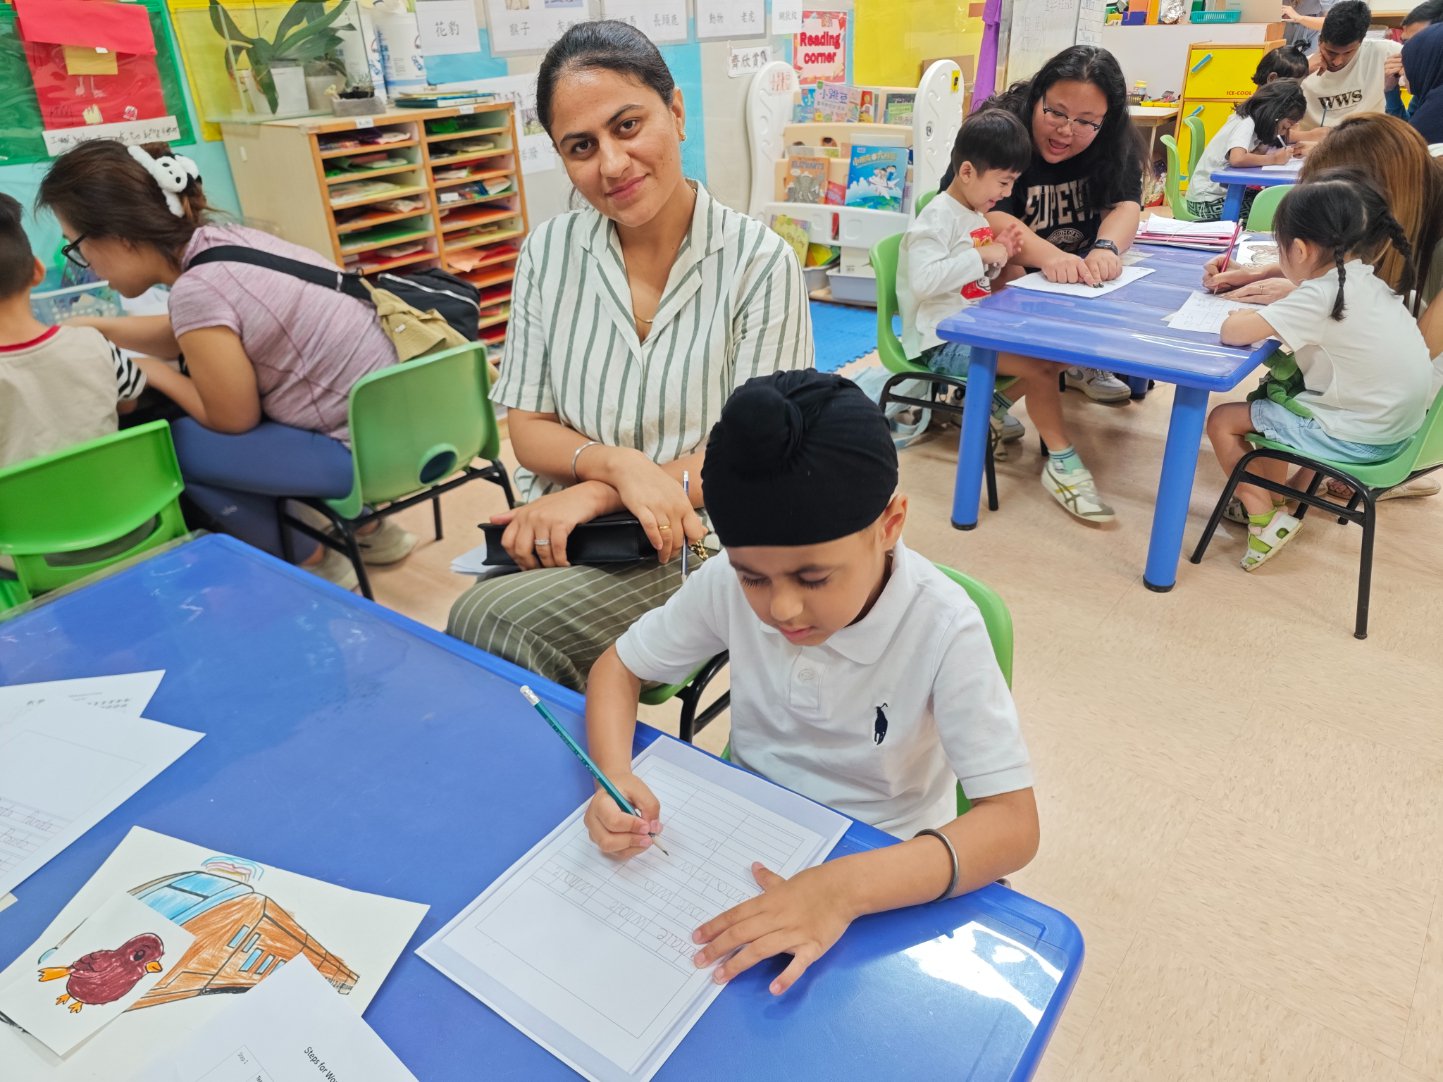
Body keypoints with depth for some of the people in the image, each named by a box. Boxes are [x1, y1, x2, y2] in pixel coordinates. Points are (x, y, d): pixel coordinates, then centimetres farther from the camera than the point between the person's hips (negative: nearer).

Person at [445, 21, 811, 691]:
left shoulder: (759, 264, -7)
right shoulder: (549, 253, 4)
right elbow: (527, 428, 5)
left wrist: (594, 493, -17)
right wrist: (618, 464, -17)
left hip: (694, 543, -3)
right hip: (553, 536, 4)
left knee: (486, 623, -25)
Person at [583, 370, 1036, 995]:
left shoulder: (943, 630, -26)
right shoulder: (731, 582, -17)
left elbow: (1012, 824, -28)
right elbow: (619, 669, -4)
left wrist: (848, 887, -44)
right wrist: (614, 779, -25)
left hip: (878, 872, -3)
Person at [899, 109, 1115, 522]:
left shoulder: (976, 216, 14)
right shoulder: (938, 217, -15)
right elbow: (924, 280, -29)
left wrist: (999, 255, 5)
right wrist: (982, 255, -23)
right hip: (943, 341, -10)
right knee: (1040, 364, -22)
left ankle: (995, 405, 21)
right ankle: (1061, 461, -12)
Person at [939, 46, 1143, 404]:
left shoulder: (1113, 145, -4)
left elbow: (1124, 205, -14)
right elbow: (991, 220, -32)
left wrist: (1106, 248, -39)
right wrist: (1049, 256, -51)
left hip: (1075, 277, 6)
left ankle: (1084, 361, 7)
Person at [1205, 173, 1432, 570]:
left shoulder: (1320, 296, -23)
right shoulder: (1361, 279, 2)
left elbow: (1233, 333, -28)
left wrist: (1238, 316, -7)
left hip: (1358, 439, -9)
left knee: (1222, 421, 0)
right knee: (1272, 398, 28)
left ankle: (1266, 519, 5)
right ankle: (1274, 499, 33)